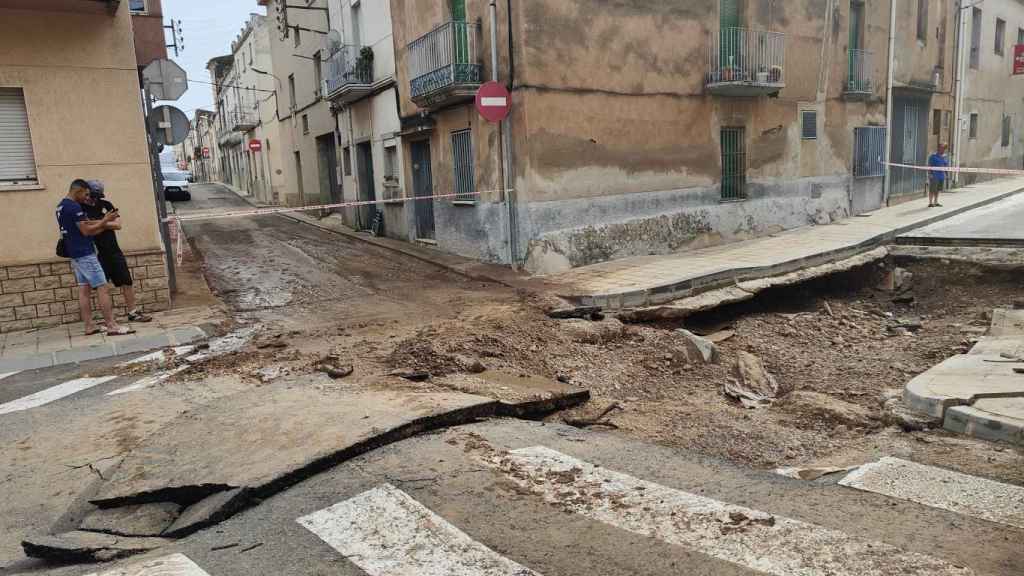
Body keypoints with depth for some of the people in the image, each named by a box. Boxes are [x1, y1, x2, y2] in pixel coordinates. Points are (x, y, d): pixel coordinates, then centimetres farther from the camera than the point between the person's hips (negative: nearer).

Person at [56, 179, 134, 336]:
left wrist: (103, 223, 10)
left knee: (84, 290, 9)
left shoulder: (61, 206, 15)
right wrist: (105, 220, -8)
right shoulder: (74, 207, -17)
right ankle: (112, 327, -12)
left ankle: (89, 327, 10)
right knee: (103, 288, -10)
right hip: (85, 254, -10)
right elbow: (86, 230, -18)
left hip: (75, 254, 10)